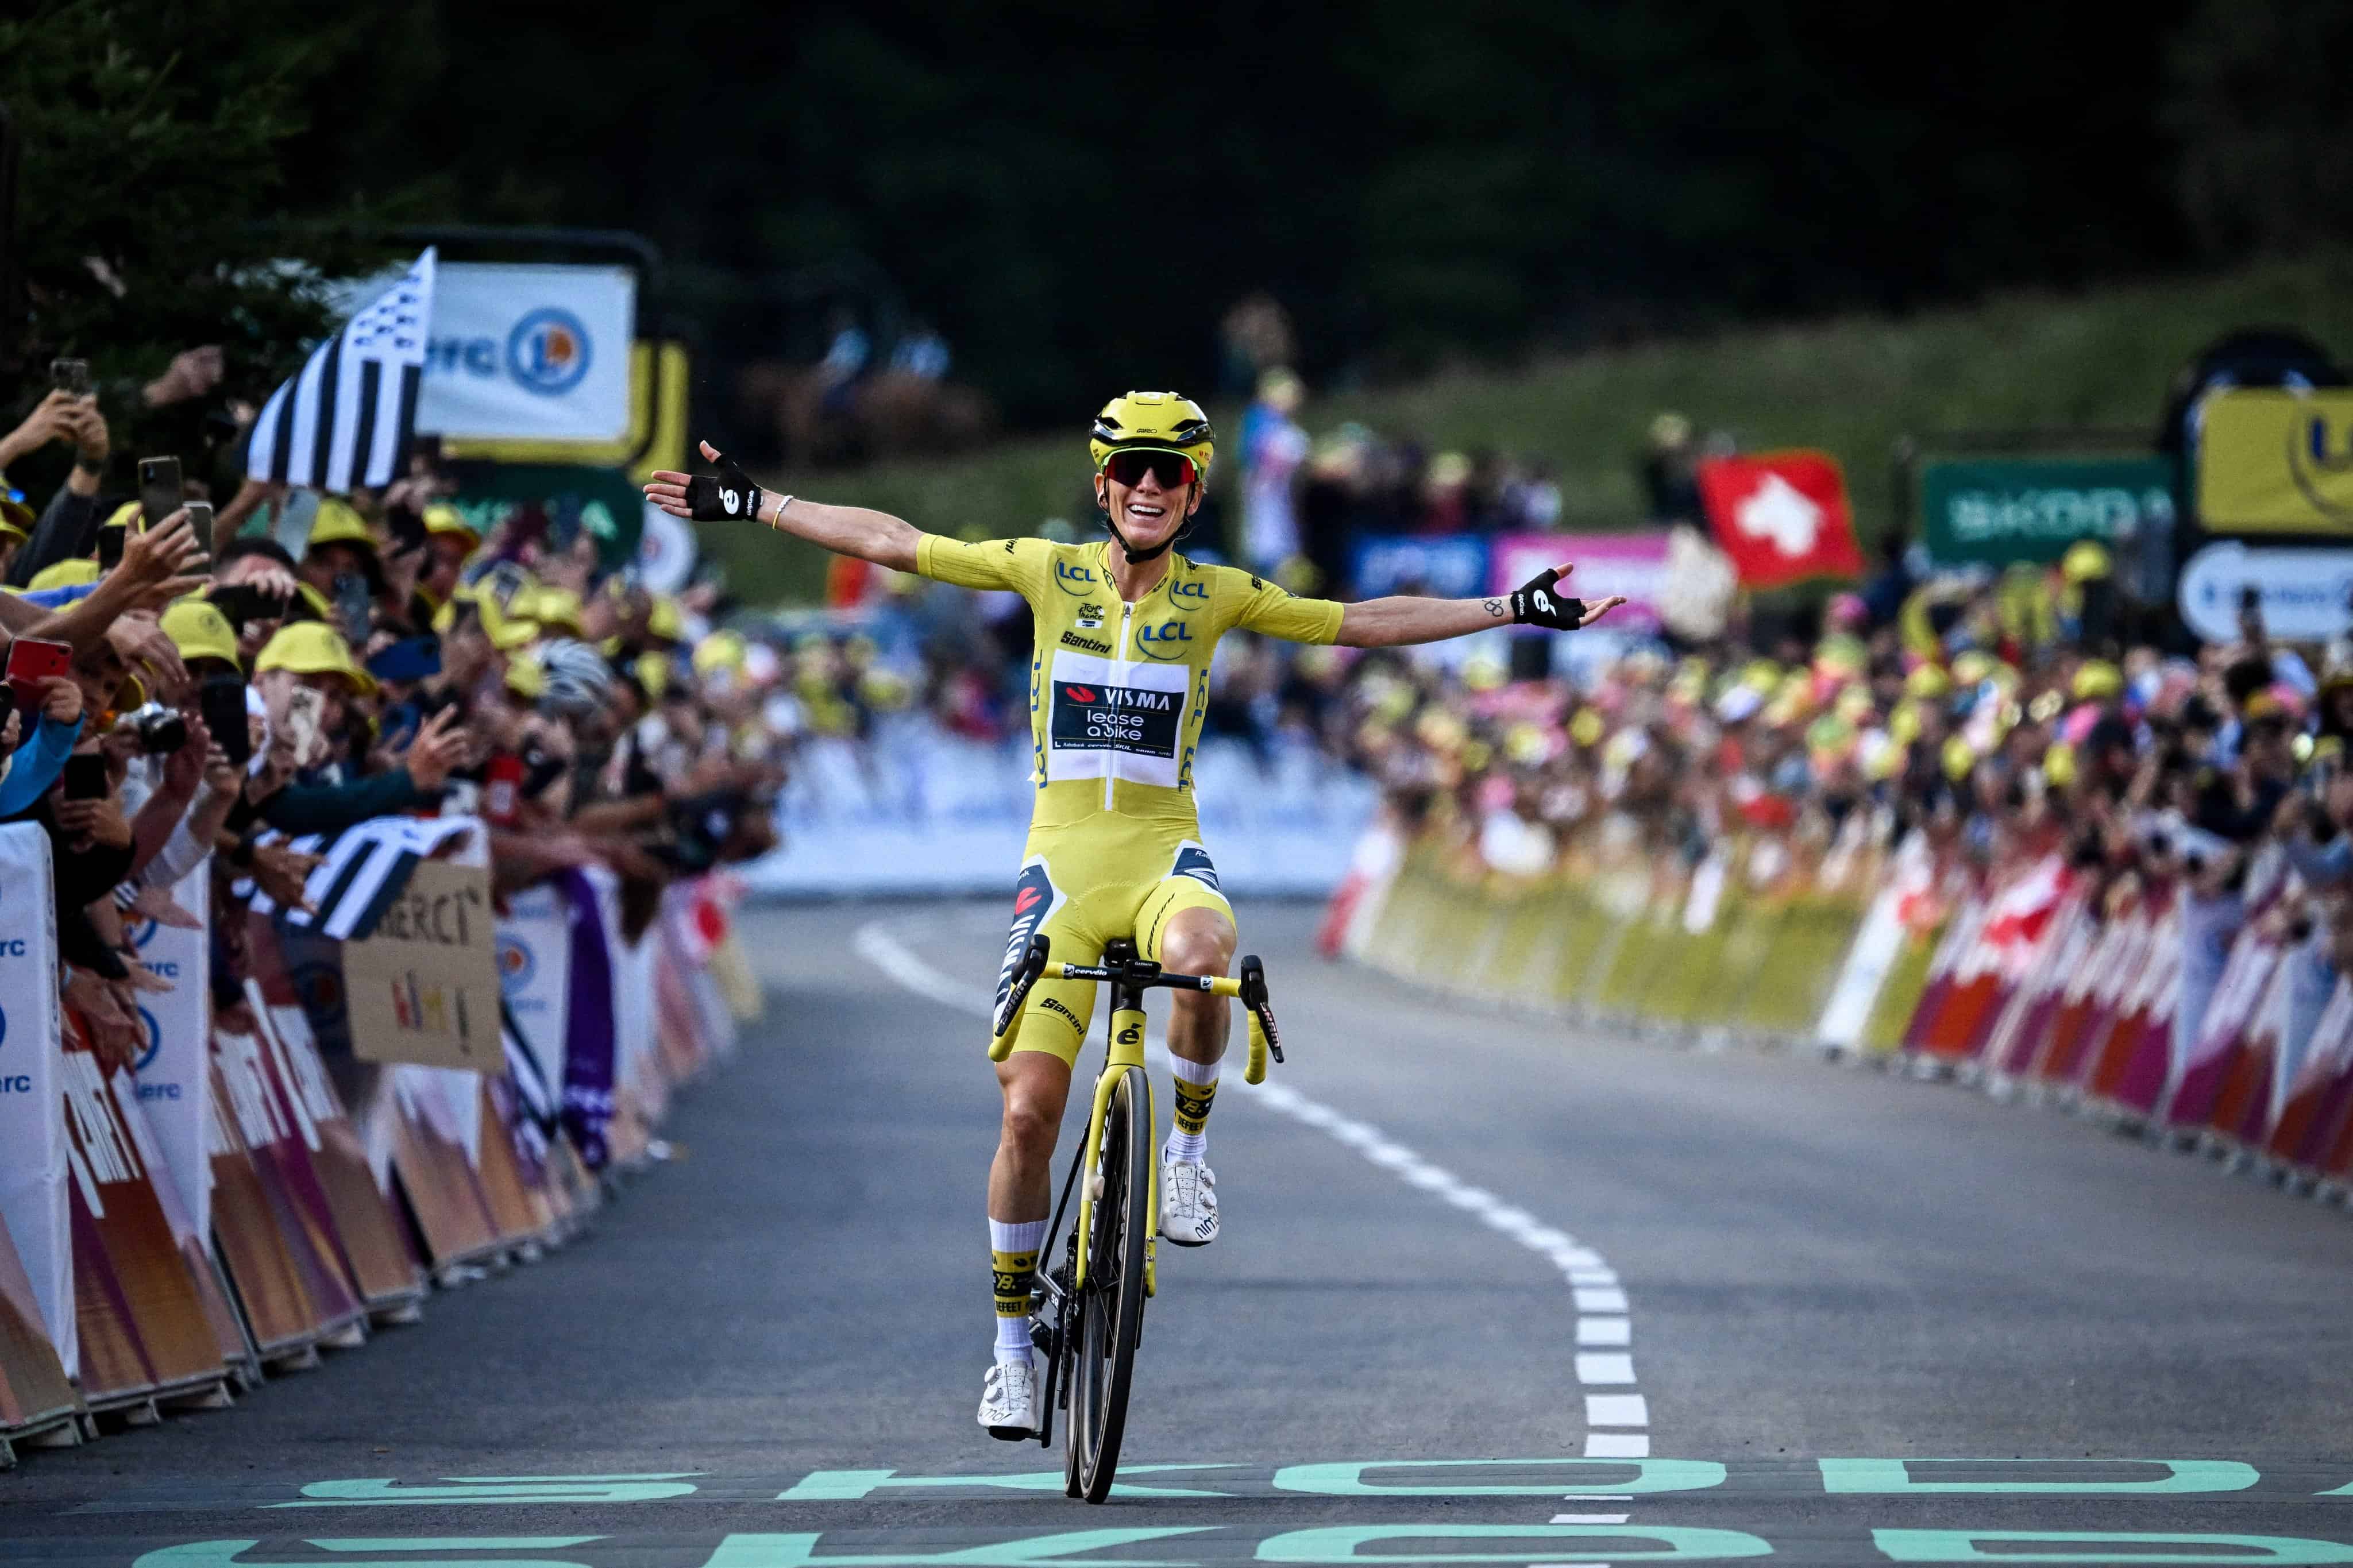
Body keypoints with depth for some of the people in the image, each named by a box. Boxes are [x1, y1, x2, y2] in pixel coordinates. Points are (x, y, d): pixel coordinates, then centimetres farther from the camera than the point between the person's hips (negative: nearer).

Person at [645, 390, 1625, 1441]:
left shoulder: (1218, 597, 3)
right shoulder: (1049, 572, 3)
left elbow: (1366, 624, 9)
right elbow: (889, 542, 7)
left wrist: (1515, 611, 7)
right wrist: (750, 507, 8)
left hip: (1165, 857, -1)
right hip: (1062, 862, 1)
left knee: (1200, 955, -38)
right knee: (1027, 1110, -6)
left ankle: (1189, 1144, -11)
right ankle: (1012, 1344, 10)